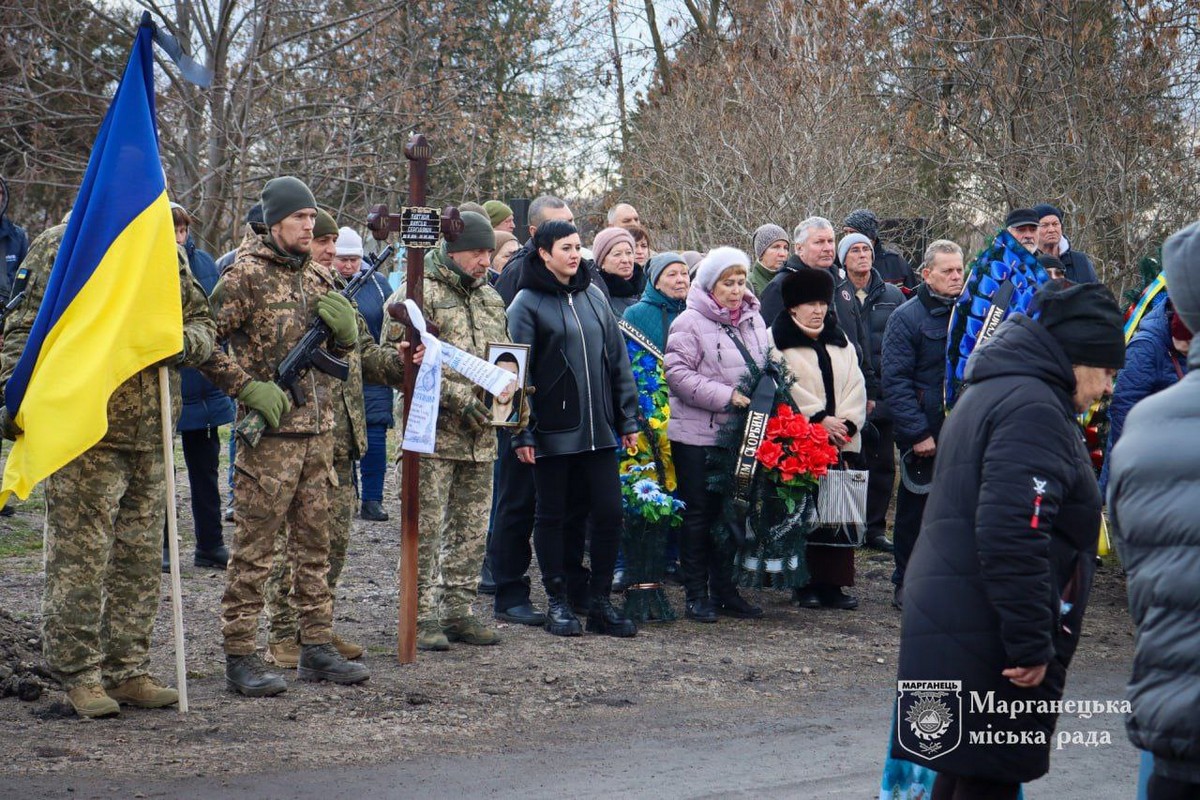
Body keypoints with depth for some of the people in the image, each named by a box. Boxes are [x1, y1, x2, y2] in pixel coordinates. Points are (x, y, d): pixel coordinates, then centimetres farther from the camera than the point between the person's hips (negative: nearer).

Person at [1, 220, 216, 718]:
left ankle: (127, 671, 19)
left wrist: (186, 342, -5)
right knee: (79, 560, -4)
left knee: (140, 559, 10)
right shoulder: (60, 247, -1)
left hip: (151, 436, 5)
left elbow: (204, 323, 18)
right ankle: (78, 676, 5)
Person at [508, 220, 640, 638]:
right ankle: (558, 603, 14)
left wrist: (628, 418, 10)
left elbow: (617, 360, 14)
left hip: (598, 428, 4)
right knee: (552, 515, 5)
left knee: (609, 512, 1)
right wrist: (522, 433, -11)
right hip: (552, 430, -4)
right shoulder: (528, 303, -4)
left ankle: (600, 602, 11)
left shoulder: (593, 297, 11)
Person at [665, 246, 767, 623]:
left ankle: (724, 590, 21)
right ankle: (696, 595, 8)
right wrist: (724, 396, -21)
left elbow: (765, 368, 23)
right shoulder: (690, 323, -9)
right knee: (698, 514, 1)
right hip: (697, 434, -6)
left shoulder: (754, 321, 11)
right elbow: (677, 373, -17)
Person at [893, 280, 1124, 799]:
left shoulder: (989, 395, 19)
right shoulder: (1034, 410, -15)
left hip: (948, 632, 10)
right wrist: (1033, 645, -22)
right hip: (988, 643, -10)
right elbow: (1012, 537, -25)